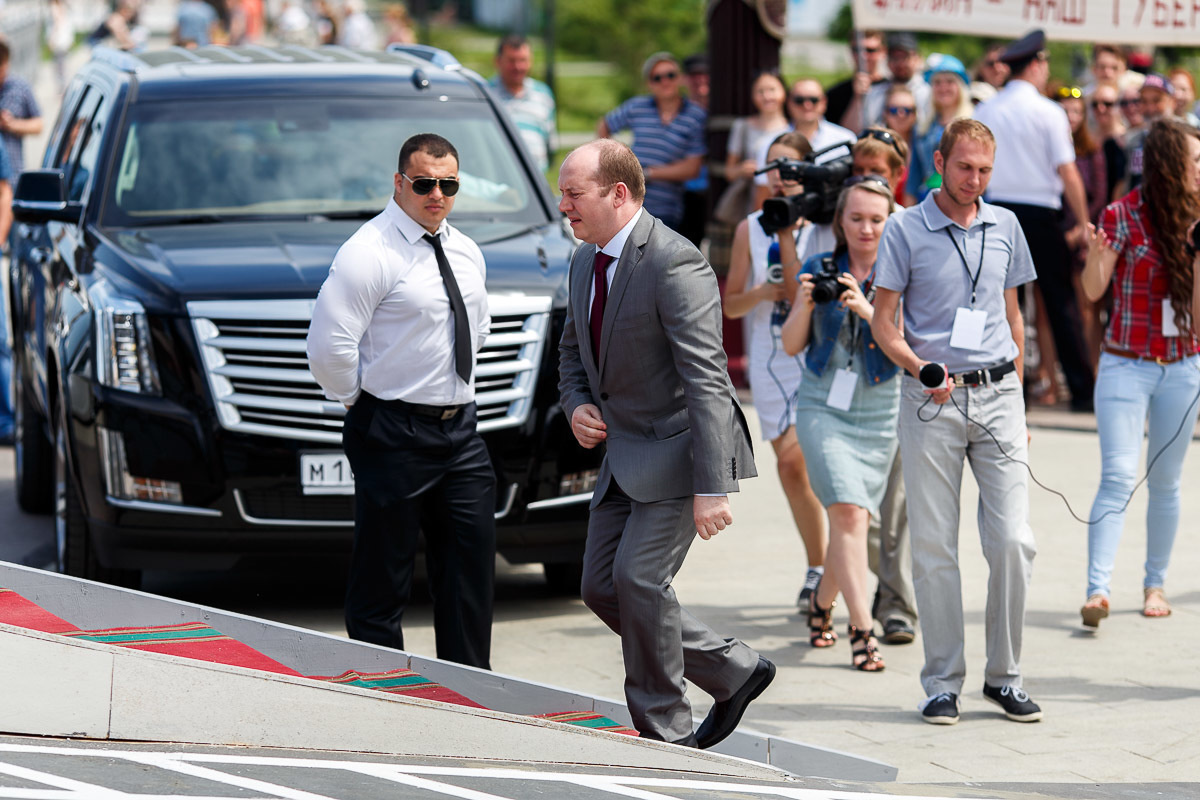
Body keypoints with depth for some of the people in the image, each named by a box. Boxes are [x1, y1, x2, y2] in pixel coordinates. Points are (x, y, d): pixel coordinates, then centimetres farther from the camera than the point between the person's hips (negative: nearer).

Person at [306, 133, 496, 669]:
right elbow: (329, 348, -19)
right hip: (395, 435, -7)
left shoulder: (466, 253, 12)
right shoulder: (369, 253, -13)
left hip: (459, 428, 7)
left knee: (471, 569, 9)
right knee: (382, 580, -1)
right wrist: (360, 402, -7)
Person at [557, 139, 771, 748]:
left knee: (638, 576, -16)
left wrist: (712, 488, -29)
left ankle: (665, 734, -2)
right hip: (625, 451, 9)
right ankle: (734, 671, 19)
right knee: (601, 587, 5)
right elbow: (572, 349, 24)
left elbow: (705, 380, -25)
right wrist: (577, 405, 1)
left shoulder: (673, 263, -21)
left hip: (679, 447, -9)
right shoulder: (586, 262, 8)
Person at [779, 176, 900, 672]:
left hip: (879, 413, 1)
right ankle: (862, 629, -19)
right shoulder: (819, 269, 3)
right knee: (849, 511, -18)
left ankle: (823, 599, 36)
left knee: (853, 519, 7)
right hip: (822, 406, -1)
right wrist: (804, 304, -11)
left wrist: (868, 310, -25)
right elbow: (792, 346, 7)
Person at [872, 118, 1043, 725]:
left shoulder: (1005, 227, 11)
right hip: (931, 402, -3)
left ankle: (1004, 675, 8)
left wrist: (1012, 394, 15)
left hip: (996, 395, 3)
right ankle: (943, 682, 8)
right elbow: (883, 323, 0)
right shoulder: (905, 230, -1)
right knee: (933, 546, -1)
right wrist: (919, 367, -17)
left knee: (1013, 540, -5)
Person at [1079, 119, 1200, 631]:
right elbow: (1094, 290, -11)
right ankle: (1097, 589, -20)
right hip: (1126, 366, -4)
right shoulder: (1123, 215, -8)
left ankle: (1155, 584, 21)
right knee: (1118, 476, -14)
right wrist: (1095, 256, -31)